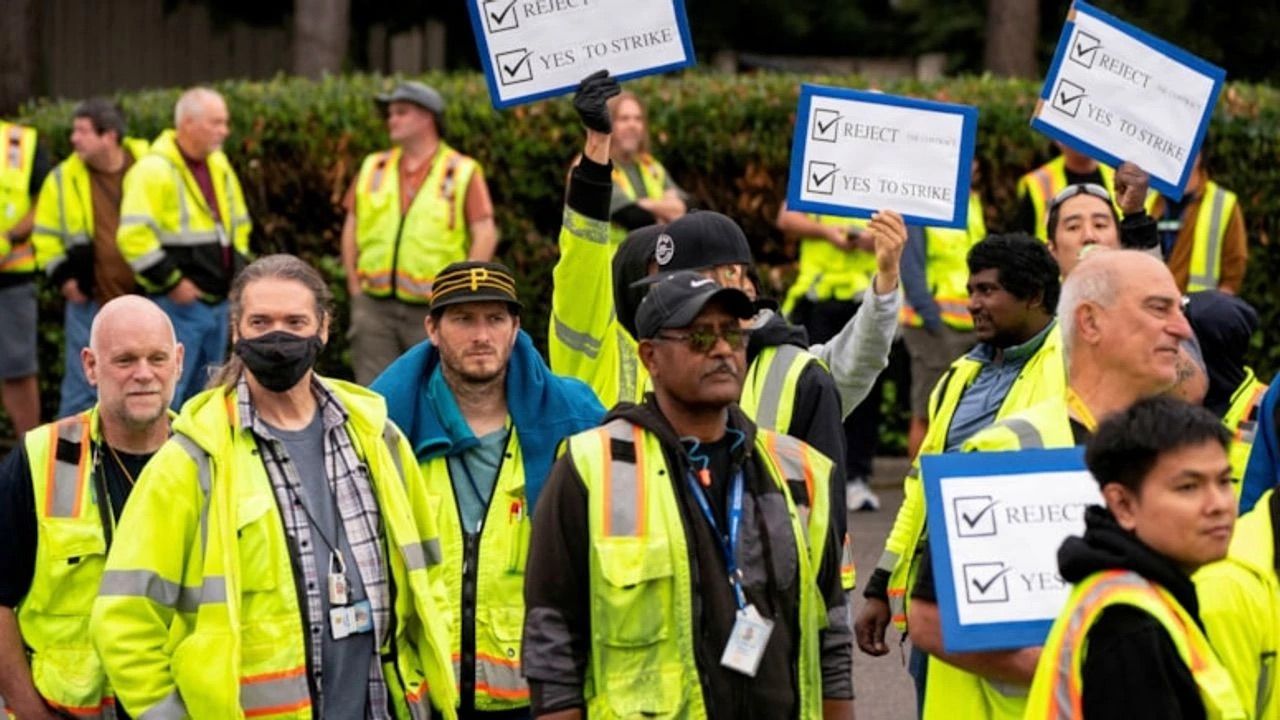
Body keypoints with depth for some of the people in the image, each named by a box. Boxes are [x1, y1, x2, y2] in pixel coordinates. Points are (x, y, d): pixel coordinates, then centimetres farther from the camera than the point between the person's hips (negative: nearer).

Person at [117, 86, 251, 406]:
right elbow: (133, 236, -22)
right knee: (166, 396, -8)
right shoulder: (155, 170, -15)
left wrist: (237, 270, 13)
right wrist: (171, 282, -19)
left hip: (218, 302, 8)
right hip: (178, 305, -8)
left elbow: (239, 223, 26)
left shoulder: (219, 165, 12)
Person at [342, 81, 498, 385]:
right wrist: (355, 288, 7)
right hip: (375, 306, 3)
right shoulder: (374, 168, 13)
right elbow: (351, 229, 15)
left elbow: (486, 235, -4)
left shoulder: (462, 172, 0)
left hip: (433, 312, -3)